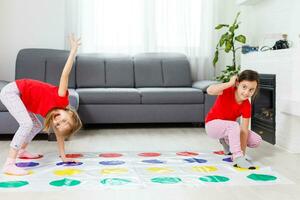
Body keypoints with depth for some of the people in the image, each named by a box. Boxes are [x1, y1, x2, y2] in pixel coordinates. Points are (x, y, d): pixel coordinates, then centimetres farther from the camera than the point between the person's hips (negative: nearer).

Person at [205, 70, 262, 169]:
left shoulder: (247, 106, -17)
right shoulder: (227, 91, -25)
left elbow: (244, 130, -19)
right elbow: (209, 91, -47)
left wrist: (243, 152, -25)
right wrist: (230, 83, -40)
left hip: (229, 128, 6)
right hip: (212, 124, -6)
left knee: (257, 140, -4)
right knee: (234, 125, -37)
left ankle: (227, 141, 17)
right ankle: (237, 157, -31)